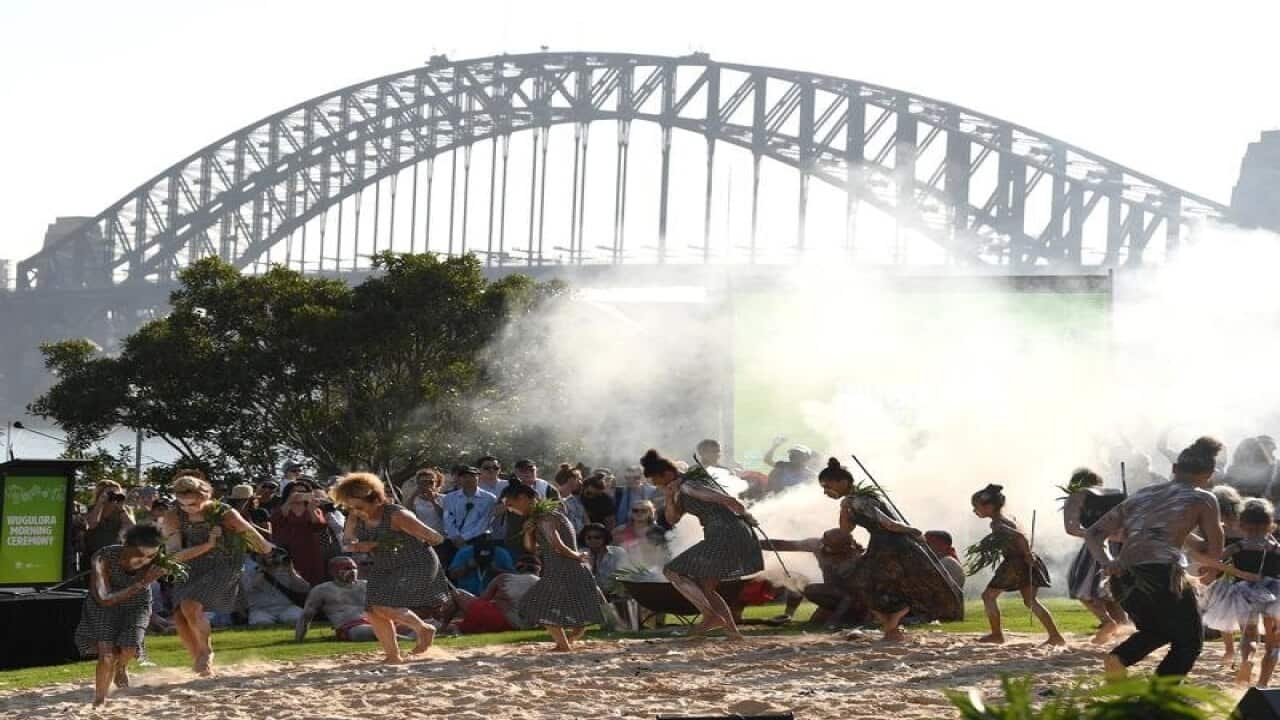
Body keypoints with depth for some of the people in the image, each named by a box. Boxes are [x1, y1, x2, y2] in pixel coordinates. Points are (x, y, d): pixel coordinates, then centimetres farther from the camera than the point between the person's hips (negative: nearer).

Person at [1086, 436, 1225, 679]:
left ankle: (1119, 657, 2)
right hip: (1163, 575, -6)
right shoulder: (1202, 499, 10)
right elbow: (1214, 553, 13)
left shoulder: (1141, 495, 24)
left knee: (1157, 631, 30)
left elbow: (1093, 534, 21)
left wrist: (1107, 562, 5)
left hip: (1122, 581, 6)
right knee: (1189, 642, 15)